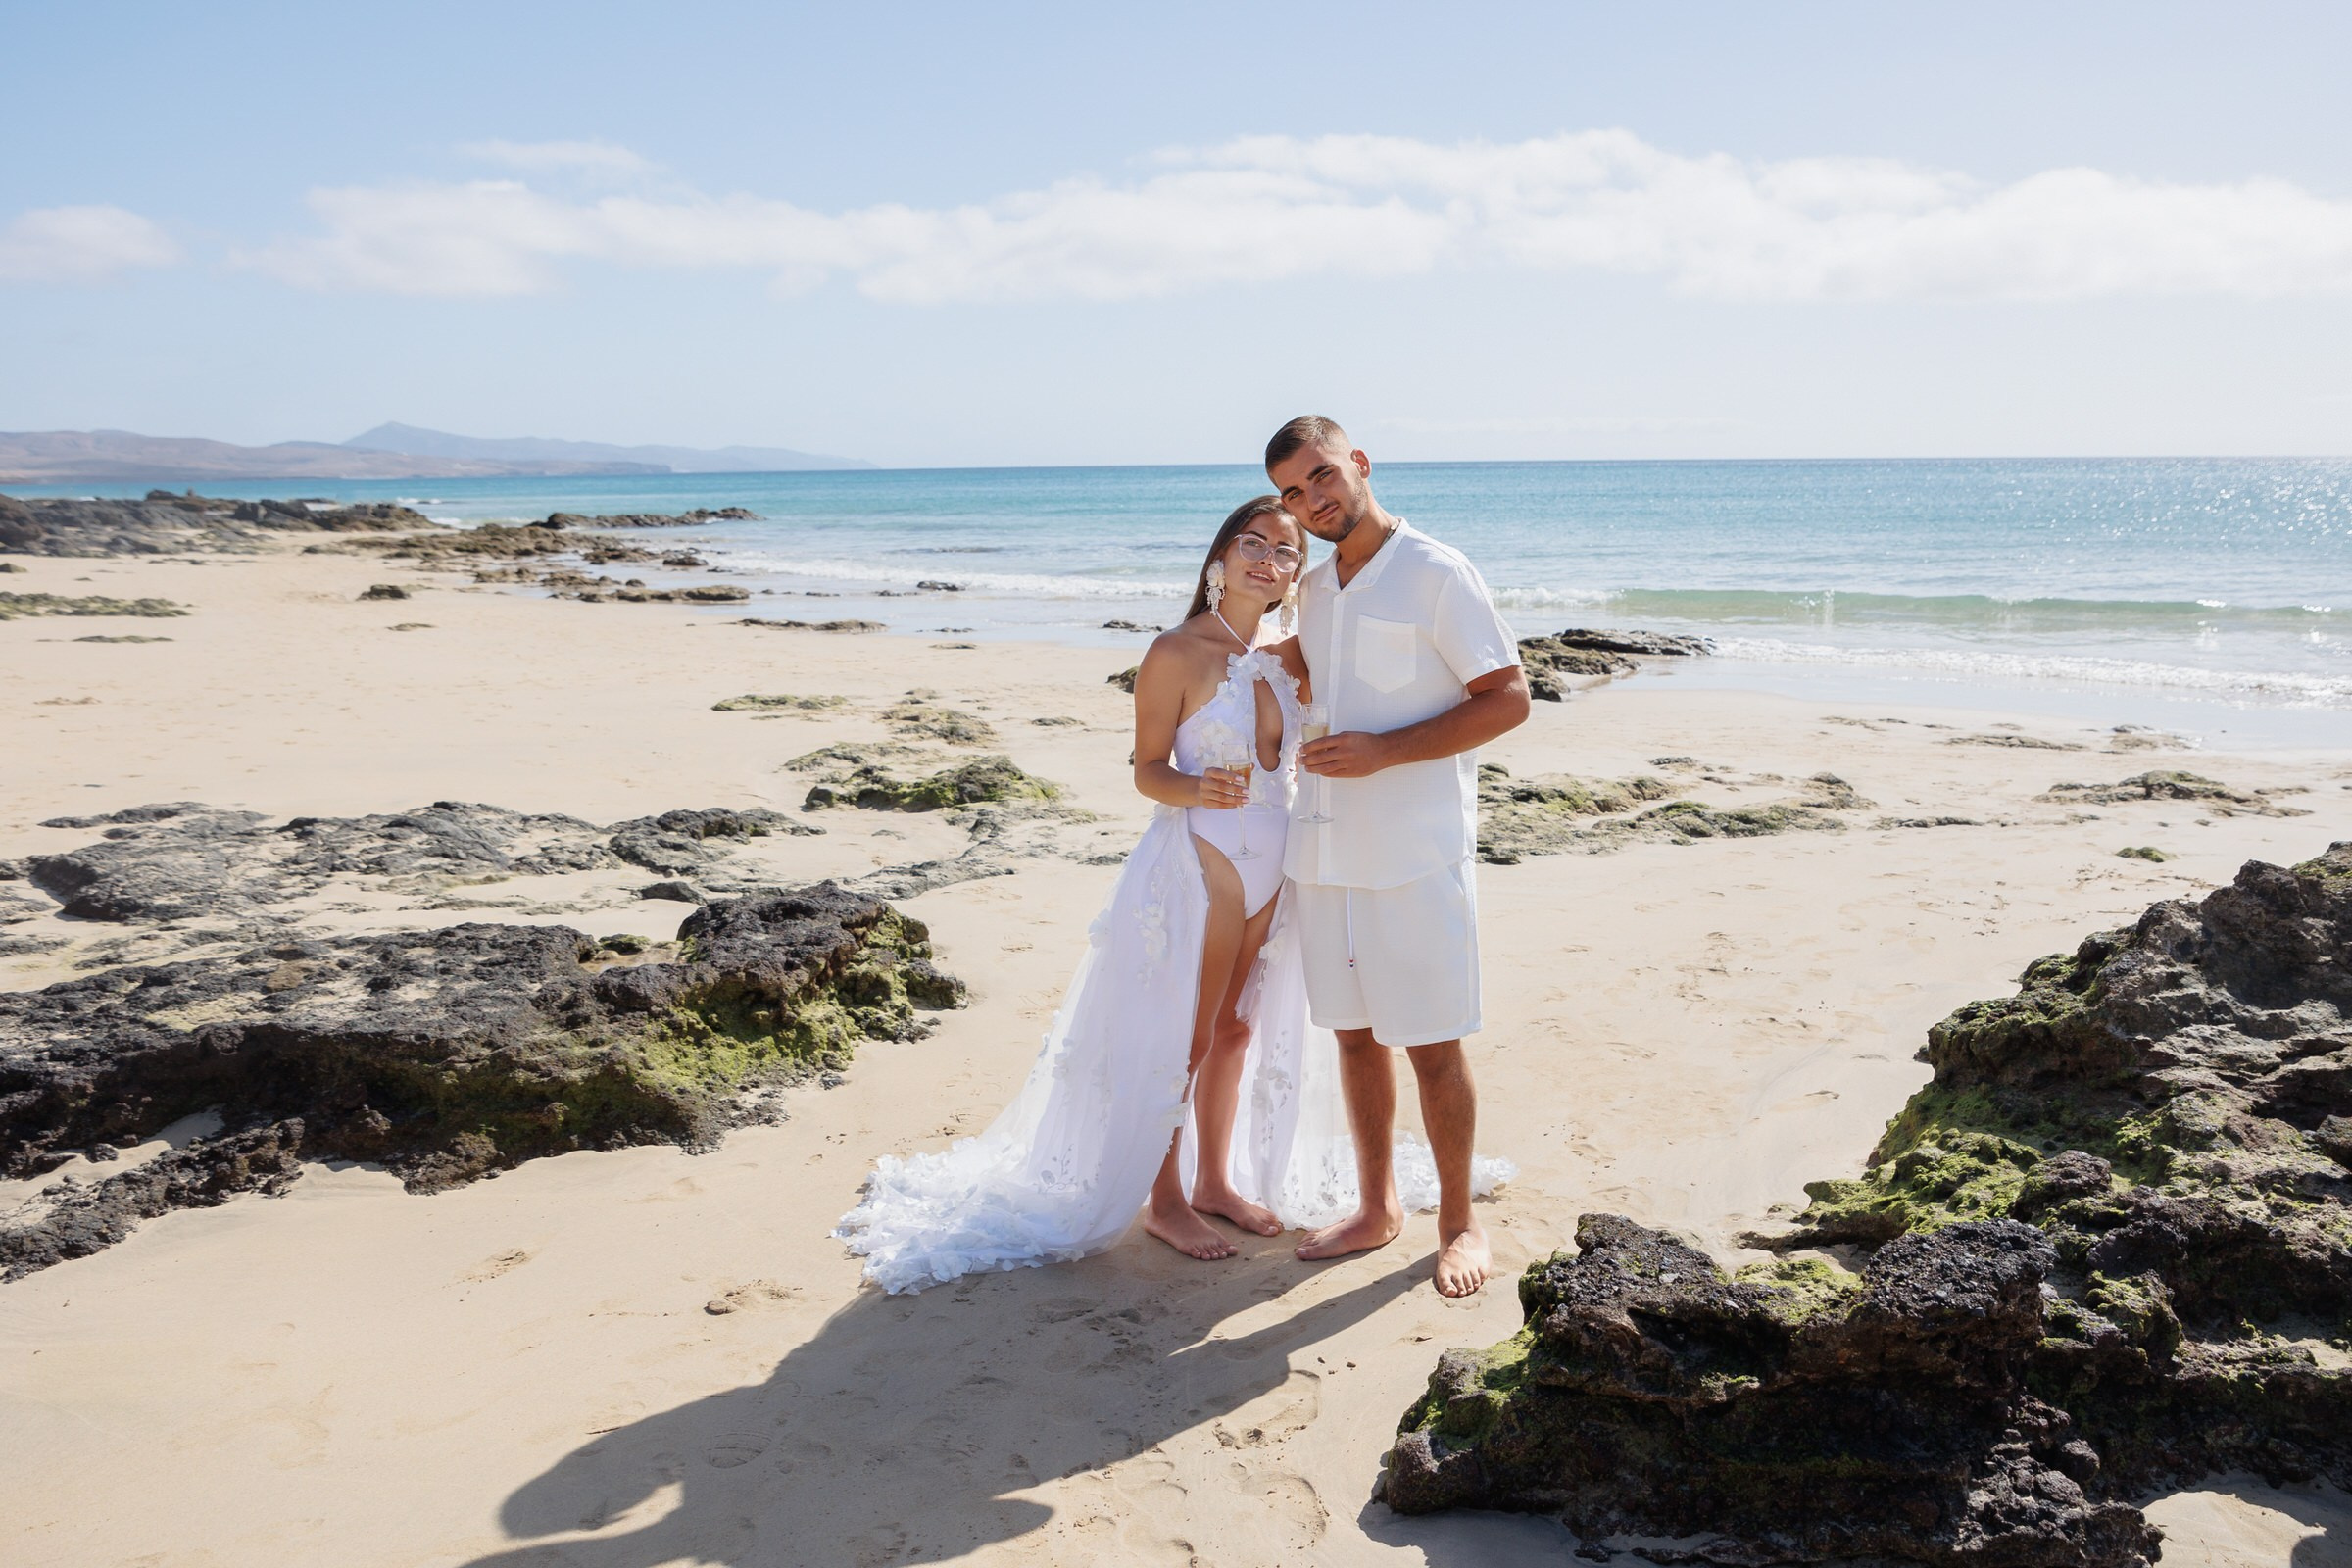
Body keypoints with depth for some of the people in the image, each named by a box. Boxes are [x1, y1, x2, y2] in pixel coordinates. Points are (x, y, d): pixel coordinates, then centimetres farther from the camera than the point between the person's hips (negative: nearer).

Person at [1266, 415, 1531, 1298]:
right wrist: (1305, 749, 10)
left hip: (1417, 856, -6)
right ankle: (1377, 1208, 27)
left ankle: (1459, 1221, 18)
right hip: (1326, 853, 6)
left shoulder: (1435, 575, -8)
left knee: (1432, 1047, 2)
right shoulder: (1313, 592, 12)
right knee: (1355, 1035, 13)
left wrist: (1385, 751, -19)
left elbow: (1509, 698, -12)